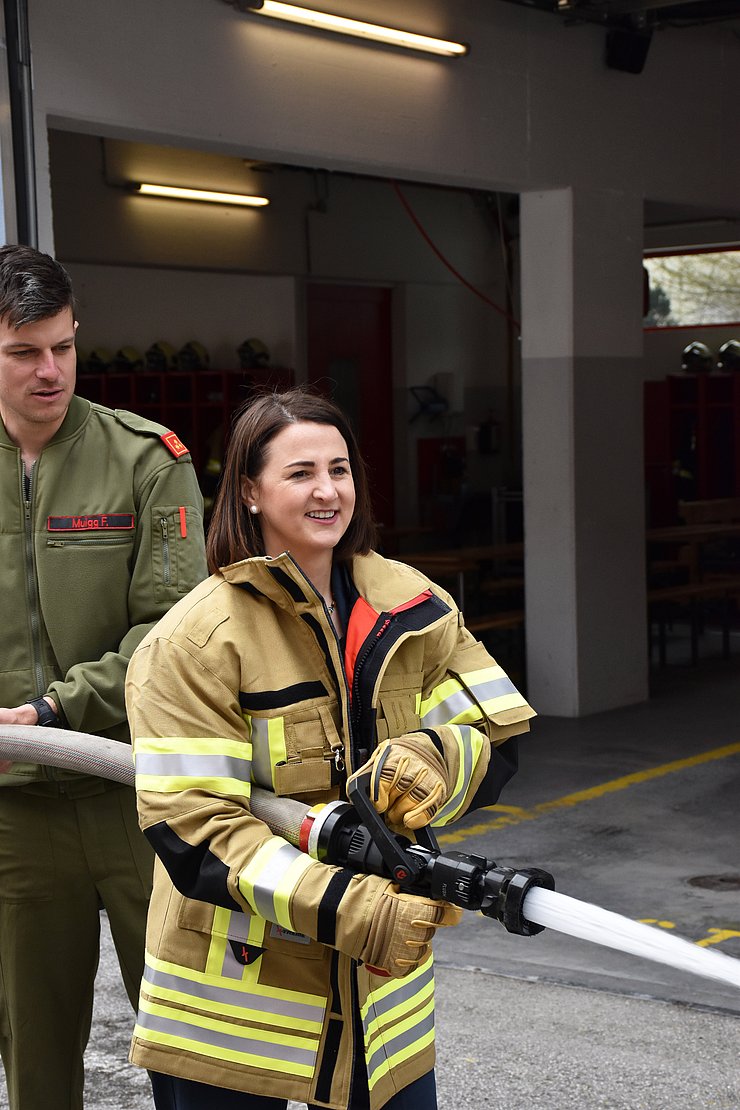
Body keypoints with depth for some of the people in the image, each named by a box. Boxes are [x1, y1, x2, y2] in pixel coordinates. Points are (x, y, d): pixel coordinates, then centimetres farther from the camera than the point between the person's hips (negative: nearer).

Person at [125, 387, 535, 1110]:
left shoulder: (410, 606, 2)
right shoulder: (191, 642, -13)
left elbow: (499, 742, 0)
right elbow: (194, 828, -19)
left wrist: (435, 762, -24)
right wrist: (347, 909, -29)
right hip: (232, 991, -4)